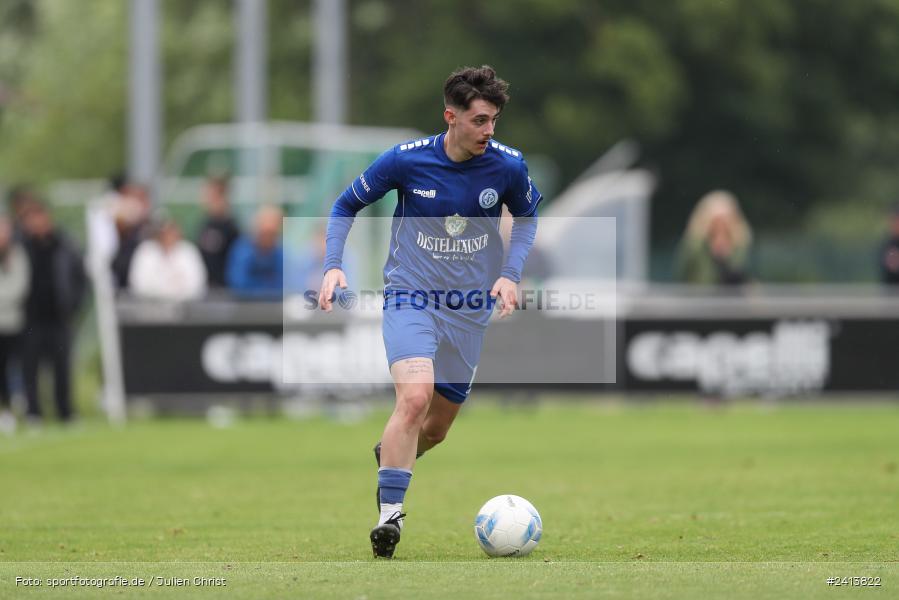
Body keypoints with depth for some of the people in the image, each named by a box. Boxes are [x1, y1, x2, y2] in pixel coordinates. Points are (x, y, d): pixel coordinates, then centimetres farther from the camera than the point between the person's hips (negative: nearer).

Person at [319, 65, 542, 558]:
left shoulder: (507, 166, -8)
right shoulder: (405, 160, -14)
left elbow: (527, 216, 13)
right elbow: (346, 205, 2)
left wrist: (511, 273, -2)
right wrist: (333, 266, -11)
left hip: (470, 310, 3)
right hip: (410, 297, -3)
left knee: (435, 428, 11)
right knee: (416, 396, -28)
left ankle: (387, 455, 46)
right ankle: (389, 515, -21)